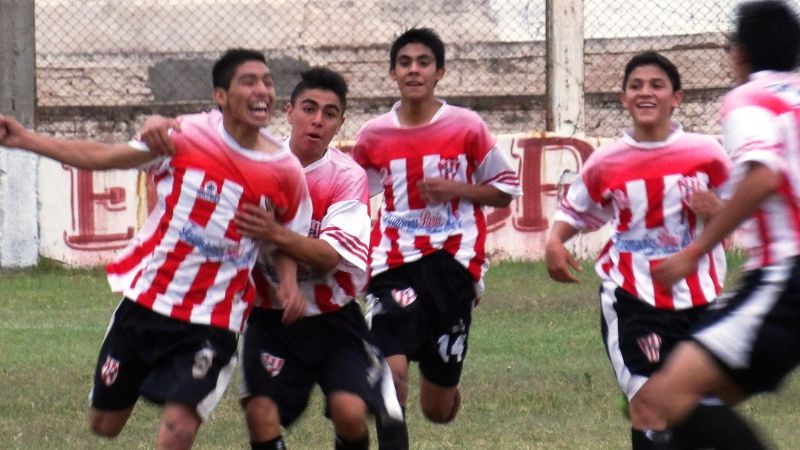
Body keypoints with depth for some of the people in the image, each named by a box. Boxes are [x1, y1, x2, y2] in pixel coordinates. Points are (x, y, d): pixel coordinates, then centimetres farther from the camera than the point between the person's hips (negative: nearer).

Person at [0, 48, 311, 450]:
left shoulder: (286, 172, -6)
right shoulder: (185, 136, -7)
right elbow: (102, 157, 1)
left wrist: (289, 281, -11)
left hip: (213, 323, -2)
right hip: (147, 298, 2)